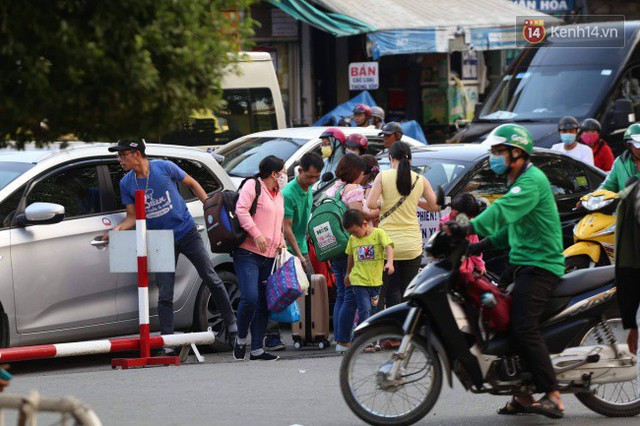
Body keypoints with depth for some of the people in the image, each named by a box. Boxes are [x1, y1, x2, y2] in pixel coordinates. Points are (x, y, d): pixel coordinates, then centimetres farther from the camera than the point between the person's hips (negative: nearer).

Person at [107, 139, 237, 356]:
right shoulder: (126, 183, -3)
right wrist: (118, 229, -18)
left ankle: (232, 324, 21)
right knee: (164, 295, -4)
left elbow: (192, 184, 2)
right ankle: (167, 344, -4)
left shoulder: (164, 167, -11)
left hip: (187, 232, -2)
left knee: (211, 279, 4)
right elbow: (132, 217, 1)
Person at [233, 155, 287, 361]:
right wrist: (256, 234, -22)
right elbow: (241, 210, -15)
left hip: (269, 258, 8)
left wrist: (281, 242, 14)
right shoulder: (252, 187, -2)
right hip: (248, 253, -8)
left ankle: (257, 349, 8)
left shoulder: (279, 196, 22)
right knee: (250, 298, -19)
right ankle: (241, 339, 2)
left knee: (263, 304, 5)